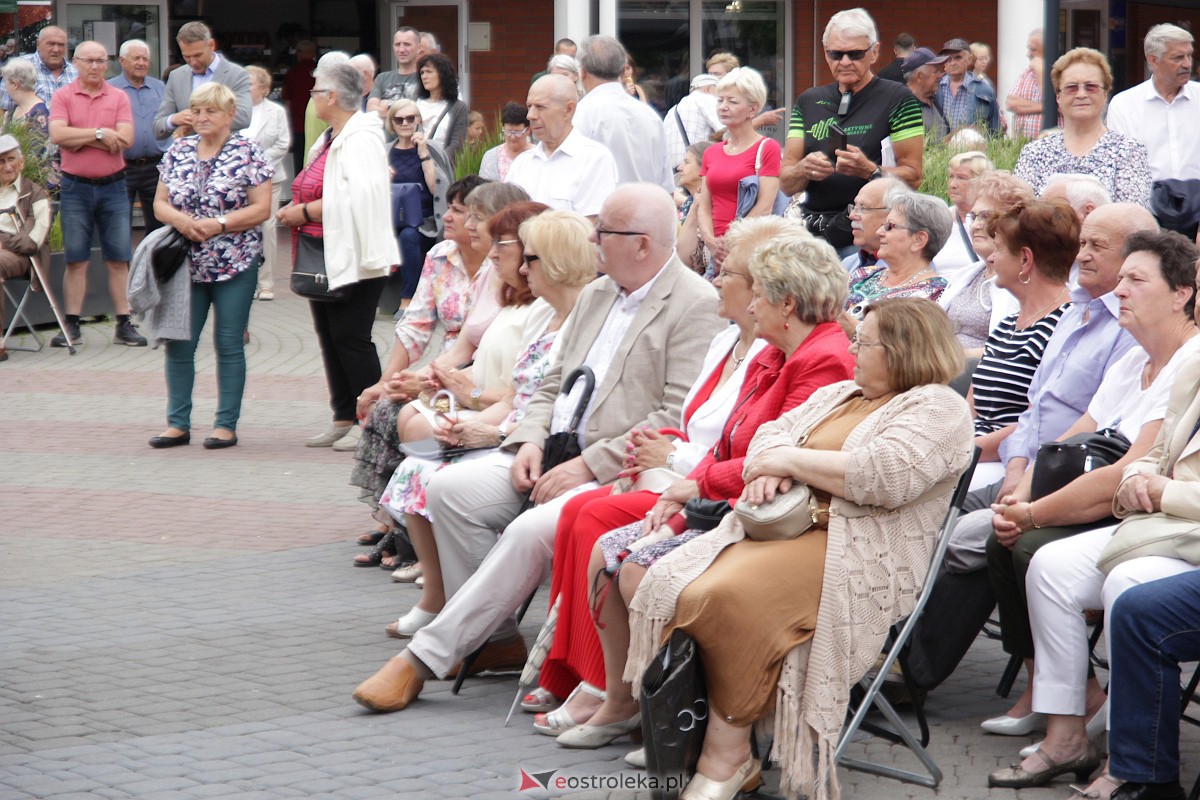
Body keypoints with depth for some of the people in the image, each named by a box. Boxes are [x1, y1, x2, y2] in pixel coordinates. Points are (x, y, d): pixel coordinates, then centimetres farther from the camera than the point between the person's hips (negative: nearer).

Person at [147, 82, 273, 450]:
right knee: (179, 343, 3)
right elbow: (160, 203, 11)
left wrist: (219, 224, -18)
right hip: (187, 264, 4)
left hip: (235, 264, -4)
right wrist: (180, 220, -11)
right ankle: (177, 423, 11)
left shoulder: (247, 151, -3)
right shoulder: (179, 151, 10)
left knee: (229, 345, 1)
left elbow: (261, 208, -8)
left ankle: (226, 424, 8)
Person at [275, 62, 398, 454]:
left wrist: (305, 211, -20)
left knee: (351, 339, -8)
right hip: (327, 258, 10)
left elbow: (358, 197, -26)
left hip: (353, 258, -10)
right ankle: (344, 419, 18)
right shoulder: (331, 138, 18)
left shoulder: (360, 138, -14)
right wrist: (296, 211, 6)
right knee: (331, 340, 12)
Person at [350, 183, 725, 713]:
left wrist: (588, 465, -19)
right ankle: (497, 640, -1)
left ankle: (425, 657, -22)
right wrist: (530, 440, 1)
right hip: (553, 460, 9)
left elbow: (679, 419, -17)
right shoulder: (595, 296, 20)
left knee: (531, 530, -31)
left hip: (618, 473, -9)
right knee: (450, 489, -10)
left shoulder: (696, 306, -9)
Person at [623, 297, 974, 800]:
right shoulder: (837, 395, 26)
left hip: (857, 558, -9)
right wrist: (769, 465, -4)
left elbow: (885, 475, -18)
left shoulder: (937, 409, -2)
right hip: (787, 528, 9)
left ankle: (728, 756, -21)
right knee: (671, 585, -16)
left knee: (731, 597, -32)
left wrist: (790, 460, -9)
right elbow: (774, 432, 22)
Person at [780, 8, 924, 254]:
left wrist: (869, 170, -21)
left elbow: (913, 177, -5)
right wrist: (804, 169, -11)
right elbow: (786, 183, 11)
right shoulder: (808, 102, 14)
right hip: (814, 232, 4)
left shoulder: (898, 100, 1)